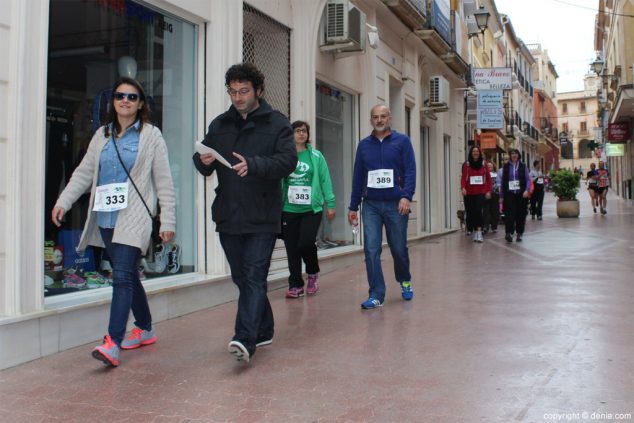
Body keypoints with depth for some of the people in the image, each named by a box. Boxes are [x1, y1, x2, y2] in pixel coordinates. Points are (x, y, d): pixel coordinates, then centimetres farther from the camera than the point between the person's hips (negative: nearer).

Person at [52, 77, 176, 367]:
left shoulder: (151, 136, 1)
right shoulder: (102, 135, 15)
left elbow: (163, 181, -2)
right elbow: (84, 172, 13)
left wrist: (168, 222, -7)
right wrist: (63, 201, -1)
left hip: (134, 218, -5)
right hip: (105, 217, 5)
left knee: (122, 276, -14)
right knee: (128, 275, 13)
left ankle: (113, 343, -17)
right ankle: (145, 330, 28)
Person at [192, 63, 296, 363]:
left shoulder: (277, 123, 2)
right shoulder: (219, 124, 15)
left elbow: (288, 160, -11)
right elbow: (203, 164, 13)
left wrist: (253, 164, -27)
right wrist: (203, 161, -12)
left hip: (262, 217, -5)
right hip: (228, 216, 5)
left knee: (254, 279, -10)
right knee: (241, 278, 12)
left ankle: (245, 339, -15)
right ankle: (263, 331, 28)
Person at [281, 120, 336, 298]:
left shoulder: (316, 156, 4)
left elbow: (325, 180, 3)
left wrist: (330, 204, 0)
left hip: (312, 209, -1)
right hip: (289, 210, 1)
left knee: (306, 242, -14)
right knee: (292, 249, 4)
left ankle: (312, 274, 15)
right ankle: (295, 285, 17)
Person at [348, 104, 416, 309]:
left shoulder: (402, 141, 3)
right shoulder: (364, 145, 11)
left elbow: (410, 171, -5)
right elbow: (358, 177, 11)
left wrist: (406, 196, -19)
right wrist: (353, 207, 9)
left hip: (396, 204, -2)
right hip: (370, 205, 2)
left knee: (399, 248, 9)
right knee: (371, 250, -6)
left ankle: (405, 281, 36)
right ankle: (376, 295, 1)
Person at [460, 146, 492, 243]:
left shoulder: (484, 164, 6)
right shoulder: (466, 164, 3)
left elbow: (488, 178, 7)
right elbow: (463, 177, -3)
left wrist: (488, 191, 0)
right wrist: (463, 187, -20)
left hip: (481, 192, -1)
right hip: (469, 193, 1)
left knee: (478, 211, -16)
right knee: (470, 213, 3)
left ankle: (479, 232, -16)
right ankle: (474, 231, 16)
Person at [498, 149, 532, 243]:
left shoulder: (523, 166, 7)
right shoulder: (505, 166, 7)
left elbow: (528, 179, 3)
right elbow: (502, 181, 9)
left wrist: (527, 190, -14)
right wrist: (501, 196, 7)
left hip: (521, 194, 1)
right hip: (509, 194, -1)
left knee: (521, 214, 4)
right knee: (509, 214, -13)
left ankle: (519, 234, 13)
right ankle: (508, 233, -15)